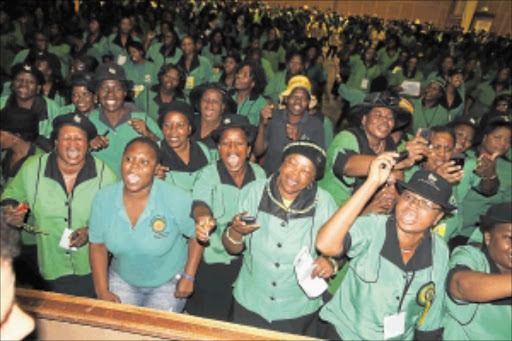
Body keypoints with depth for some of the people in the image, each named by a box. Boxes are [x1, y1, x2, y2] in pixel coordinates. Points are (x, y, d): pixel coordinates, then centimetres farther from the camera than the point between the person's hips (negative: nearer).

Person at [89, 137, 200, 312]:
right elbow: (97, 245, -3)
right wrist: (102, 291, -5)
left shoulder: (177, 199, -26)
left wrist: (188, 277, -10)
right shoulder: (103, 199, -15)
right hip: (122, 280, 3)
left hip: (168, 283, -2)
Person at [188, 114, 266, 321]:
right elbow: (200, 202, -32)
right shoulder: (208, 175, -13)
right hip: (213, 263, -3)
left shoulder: (259, 174, -2)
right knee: (210, 321, 10)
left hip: (248, 260, 3)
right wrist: (203, 218, -52)